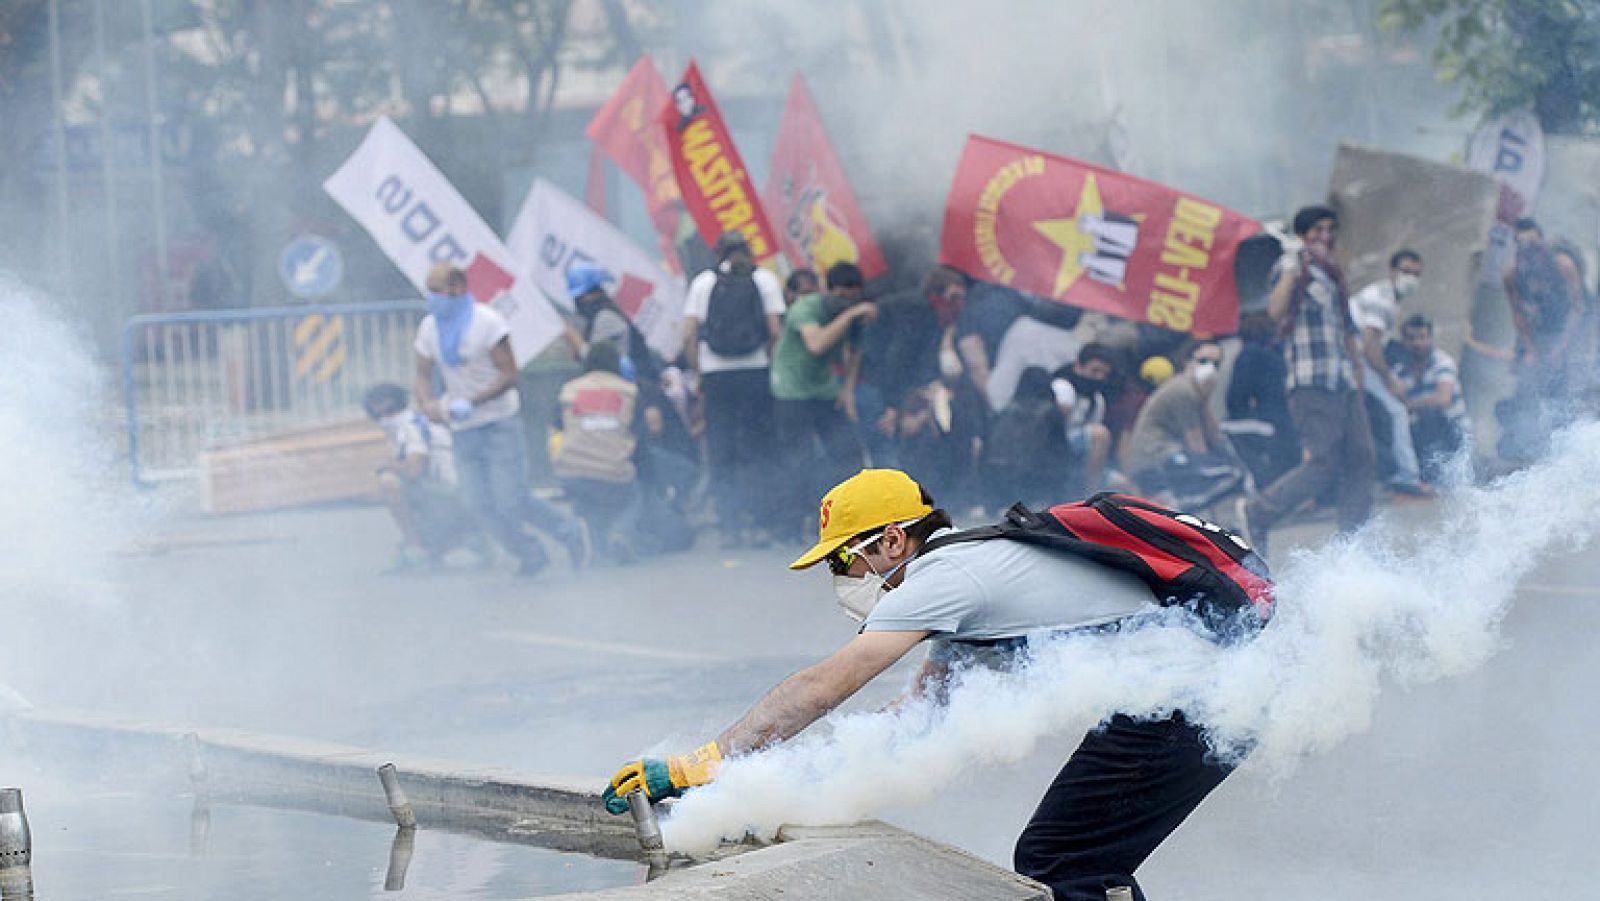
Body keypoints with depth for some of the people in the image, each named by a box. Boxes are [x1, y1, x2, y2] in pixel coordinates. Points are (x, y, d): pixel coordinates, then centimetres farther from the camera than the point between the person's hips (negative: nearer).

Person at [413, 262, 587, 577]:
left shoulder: (487, 322, -13)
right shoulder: (429, 328, 5)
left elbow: (509, 375, -14)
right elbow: (423, 375, 10)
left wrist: (470, 402, -25)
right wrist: (428, 404, -13)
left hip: (499, 423, -6)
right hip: (463, 431, 6)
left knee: (511, 501, -9)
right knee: (482, 504, 1)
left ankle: (567, 531, 14)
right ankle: (530, 555, 18)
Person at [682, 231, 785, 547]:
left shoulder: (703, 282, 6)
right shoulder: (765, 280, 5)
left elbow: (688, 335, -1)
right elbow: (775, 331, -5)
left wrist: (698, 374, 6)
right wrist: (770, 362, 7)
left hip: (715, 376, 0)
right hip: (756, 373, 0)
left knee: (721, 453, 5)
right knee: (757, 450, 5)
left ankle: (729, 525, 1)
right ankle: (756, 522, -1)